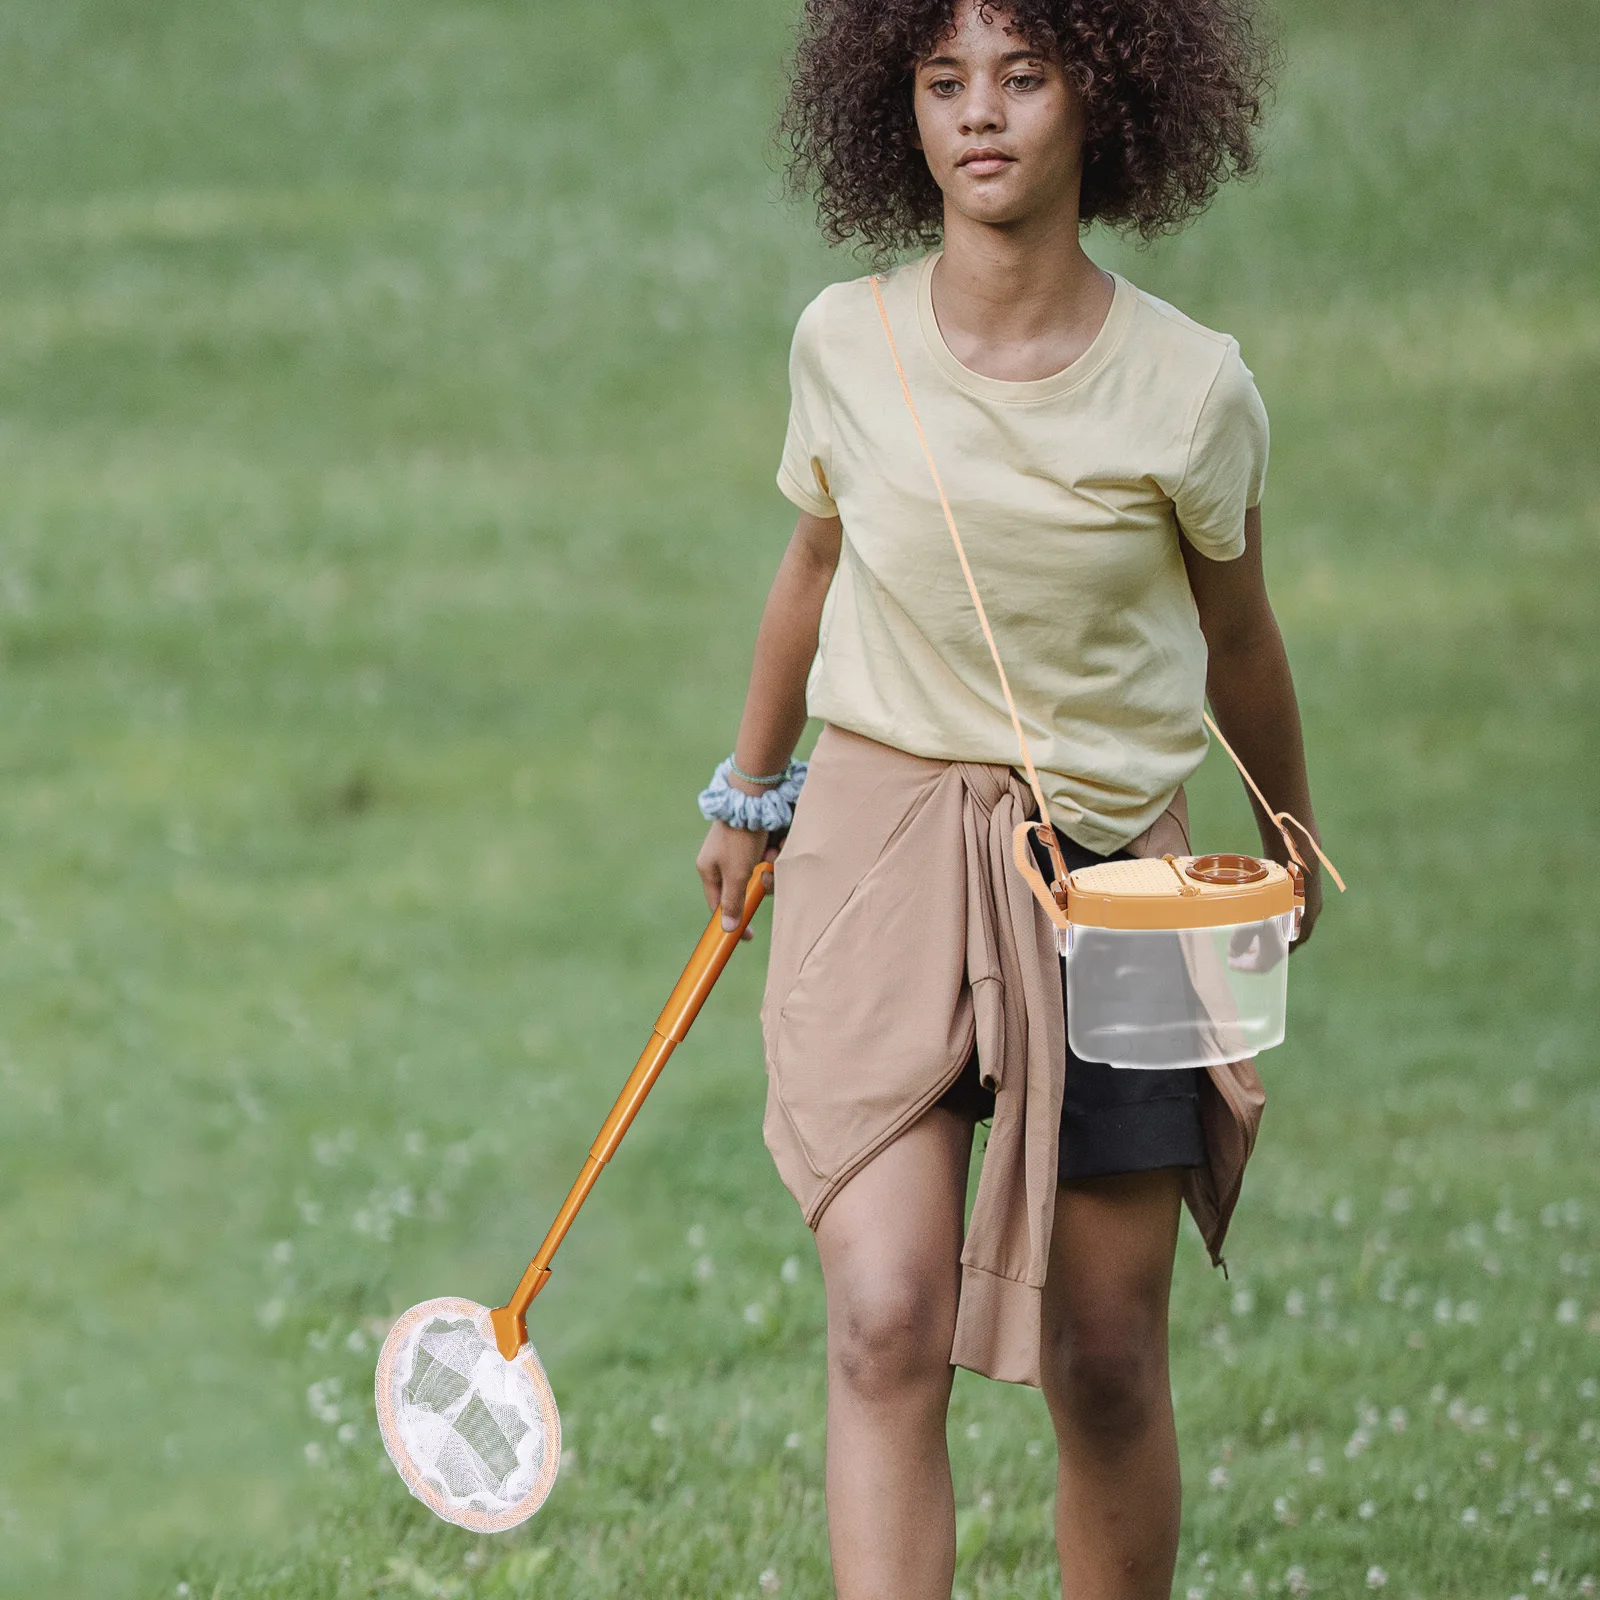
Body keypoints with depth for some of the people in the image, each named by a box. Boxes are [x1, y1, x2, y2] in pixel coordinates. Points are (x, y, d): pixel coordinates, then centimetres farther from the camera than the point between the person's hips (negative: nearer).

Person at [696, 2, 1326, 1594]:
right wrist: (746, 792, 28)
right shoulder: (843, 345, -4)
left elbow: (1237, 644, 8)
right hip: (880, 850, 0)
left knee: (1105, 1367, 4)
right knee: (886, 1328, -15)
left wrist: (1292, 853, 22)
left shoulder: (1186, 389, -10)